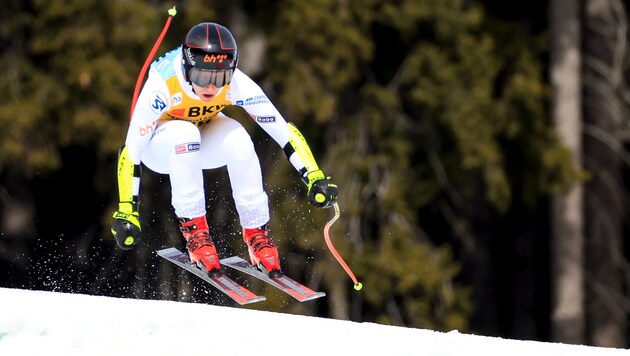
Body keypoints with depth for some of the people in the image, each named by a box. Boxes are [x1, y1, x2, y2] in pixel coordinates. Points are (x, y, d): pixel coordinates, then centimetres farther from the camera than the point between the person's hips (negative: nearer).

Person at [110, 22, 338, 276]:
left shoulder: (235, 84, -27)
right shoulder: (162, 86, -35)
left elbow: (282, 130, -24)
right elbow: (131, 151, -30)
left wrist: (315, 178, -33)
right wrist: (126, 212, -31)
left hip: (202, 144, 3)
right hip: (158, 148, -3)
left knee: (237, 138, -31)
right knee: (184, 132, -37)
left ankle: (256, 232, -15)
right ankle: (194, 229, -24)